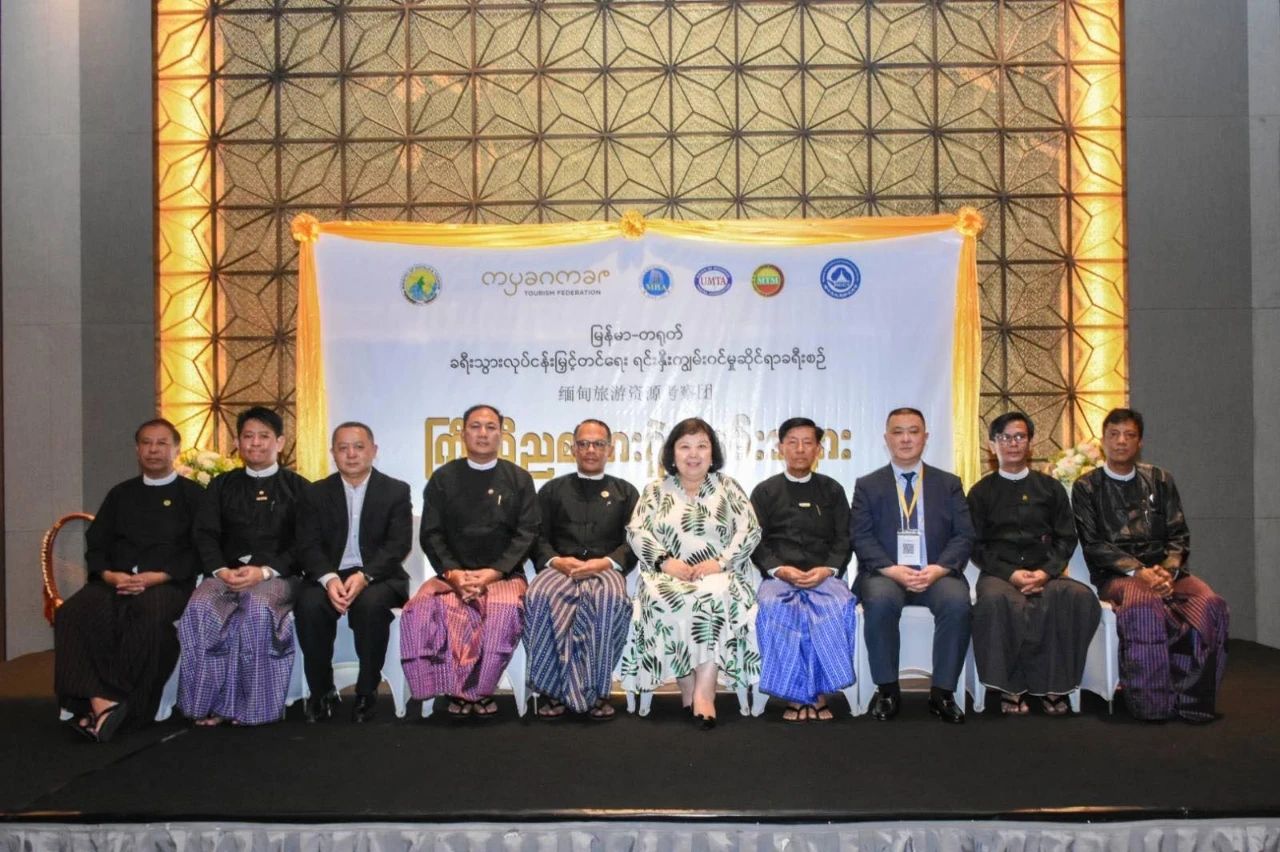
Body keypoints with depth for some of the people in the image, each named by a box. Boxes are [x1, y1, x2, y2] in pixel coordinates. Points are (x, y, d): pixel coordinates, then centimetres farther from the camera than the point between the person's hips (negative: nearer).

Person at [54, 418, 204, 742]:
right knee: (73, 613, -29)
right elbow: (95, 545, 16)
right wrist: (109, 574, -6)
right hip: (115, 581, 4)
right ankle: (99, 700, -37)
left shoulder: (193, 495, 10)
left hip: (168, 583, -4)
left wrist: (157, 576, -15)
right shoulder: (120, 494, 23)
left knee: (151, 617, -39)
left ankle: (125, 707, -31)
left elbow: (198, 550, -1)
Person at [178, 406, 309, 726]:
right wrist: (221, 570, -12)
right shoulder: (221, 485, 19)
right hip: (226, 573, 3)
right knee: (199, 610, -30)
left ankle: (253, 706, -23)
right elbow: (205, 534, 9)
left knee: (258, 609, -36)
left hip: (277, 575, -3)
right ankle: (210, 702, -19)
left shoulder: (297, 487, 10)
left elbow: (303, 544, 0)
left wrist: (264, 571, -16)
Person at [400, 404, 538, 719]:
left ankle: (480, 691, -17)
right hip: (452, 573, 1)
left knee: (506, 610, -35)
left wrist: (493, 572, -13)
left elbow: (526, 534, 2)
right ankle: (456, 690, -17)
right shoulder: (443, 479, 12)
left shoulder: (518, 479, 10)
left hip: (503, 574, -1)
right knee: (421, 609, -30)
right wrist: (452, 573, -12)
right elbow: (431, 534, 6)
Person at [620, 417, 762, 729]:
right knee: (662, 600, -35)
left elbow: (750, 531, 3)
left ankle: (704, 691, -33)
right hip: (670, 577, 1)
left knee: (719, 596, -37)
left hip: (719, 576, 0)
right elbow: (636, 531, 4)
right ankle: (688, 689, -23)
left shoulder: (728, 487, 14)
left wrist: (720, 562, -13)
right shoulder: (656, 490, 16)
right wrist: (665, 561, -14)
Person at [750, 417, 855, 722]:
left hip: (824, 576, 1)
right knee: (775, 607, -34)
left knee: (839, 606, -32)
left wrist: (827, 570, -9)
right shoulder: (765, 491, 13)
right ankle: (796, 694, -22)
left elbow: (844, 539, 10)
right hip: (779, 576, -1)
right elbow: (755, 541, 6)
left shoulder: (832, 490, 16)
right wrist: (779, 570, -12)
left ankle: (818, 693, -20)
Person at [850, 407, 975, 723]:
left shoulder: (949, 484, 14)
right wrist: (892, 570, -17)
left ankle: (942, 692, -14)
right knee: (880, 601, -34)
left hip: (936, 574, 1)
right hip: (886, 573, -1)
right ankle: (887, 690, -14)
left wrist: (939, 568, -14)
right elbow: (861, 537, 0)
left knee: (957, 602, -31)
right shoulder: (867, 485, 11)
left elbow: (963, 535, 5)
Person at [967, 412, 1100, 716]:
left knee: (1080, 597, -32)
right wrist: (1011, 574, -12)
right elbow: (977, 546, 5)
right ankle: (1010, 687, -22)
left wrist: (1045, 572, -9)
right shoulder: (981, 492, 12)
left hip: (1046, 573, 2)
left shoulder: (1051, 488, 17)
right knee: (996, 600, -38)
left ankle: (1052, 684, -19)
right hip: (999, 574, -2)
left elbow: (1066, 539, 10)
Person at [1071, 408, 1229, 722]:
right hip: (1115, 574, -3)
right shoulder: (1087, 487, 6)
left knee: (1210, 604, -27)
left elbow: (1179, 536, 9)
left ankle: (1193, 698, -16)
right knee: (1144, 604, -37)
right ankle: (1151, 702, -26)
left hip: (1163, 570, 3)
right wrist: (1137, 571, -16)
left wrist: (1168, 571, -11)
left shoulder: (1160, 481, 15)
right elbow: (1093, 544, -3)